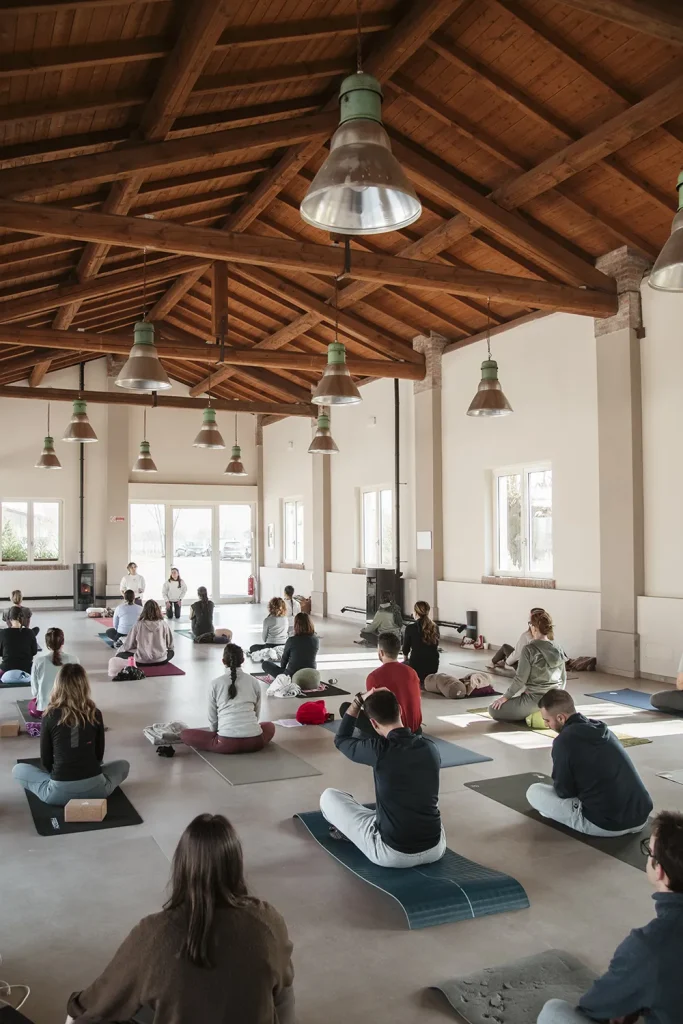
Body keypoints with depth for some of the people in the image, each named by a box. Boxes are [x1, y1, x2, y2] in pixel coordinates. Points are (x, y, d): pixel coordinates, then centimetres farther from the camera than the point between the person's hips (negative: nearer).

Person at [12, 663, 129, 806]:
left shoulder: (50, 716, -5)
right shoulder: (95, 714, 0)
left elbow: (45, 760, 4)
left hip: (59, 792, -1)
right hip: (95, 788, 1)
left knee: (17, 770, 25)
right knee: (123, 765, 32)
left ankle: (49, 792, 6)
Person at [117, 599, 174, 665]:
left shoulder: (138, 625, -7)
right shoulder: (164, 624, -5)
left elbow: (128, 645, 0)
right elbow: (170, 645, 6)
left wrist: (118, 653, 21)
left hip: (142, 662, -1)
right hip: (161, 661, 1)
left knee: (120, 655, 22)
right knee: (171, 652, 32)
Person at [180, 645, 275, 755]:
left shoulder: (215, 683, 4)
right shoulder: (254, 682, 9)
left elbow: (212, 716, 10)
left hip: (227, 742, -1)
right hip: (254, 742, 1)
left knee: (185, 734, 16)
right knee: (270, 726, 35)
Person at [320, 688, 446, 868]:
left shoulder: (379, 750, -16)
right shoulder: (431, 748, 0)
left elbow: (341, 740, 7)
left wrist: (358, 701, 11)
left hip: (392, 854, -4)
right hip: (435, 849, 5)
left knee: (328, 797, 11)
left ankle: (348, 829, 38)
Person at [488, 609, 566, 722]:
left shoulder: (529, 649, -16)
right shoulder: (558, 650, 2)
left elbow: (520, 679, -15)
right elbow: (563, 679, 9)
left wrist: (505, 697, -3)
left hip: (535, 700, -7)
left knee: (493, 709, 7)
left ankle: (531, 715, -4)